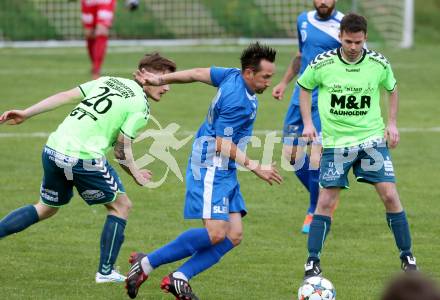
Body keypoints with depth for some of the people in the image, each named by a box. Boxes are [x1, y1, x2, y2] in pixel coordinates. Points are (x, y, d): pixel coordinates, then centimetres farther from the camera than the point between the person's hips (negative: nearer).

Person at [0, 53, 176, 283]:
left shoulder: (109, 81, 17)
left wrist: (26, 113, 9)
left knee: (46, 208, 27)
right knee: (121, 205, 14)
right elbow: (122, 150, -5)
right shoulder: (140, 107, -2)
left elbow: (66, 96, 10)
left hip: (52, 150, 7)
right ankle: (105, 271, 16)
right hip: (85, 159, -7)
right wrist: (137, 176, 12)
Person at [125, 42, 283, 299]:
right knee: (215, 232, -20)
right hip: (210, 168, -10)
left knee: (234, 236, 0)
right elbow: (223, 145, -20)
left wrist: (159, 80, 24)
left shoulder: (233, 76, 7)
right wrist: (255, 167, -15)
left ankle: (179, 278, -2)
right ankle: (147, 264, -9)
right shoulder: (237, 101, -21)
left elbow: (199, 73, 16)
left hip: (225, 171, 10)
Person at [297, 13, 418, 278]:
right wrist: (308, 123, 0)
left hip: (372, 139, 1)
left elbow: (392, 89, 15)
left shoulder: (379, 64, -6)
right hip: (336, 142, -1)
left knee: (390, 195, -7)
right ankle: (313, 263, 6)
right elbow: (304, 87, 9)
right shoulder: (322, 64, -10)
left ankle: (407, 257, 7)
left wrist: (392, 123, 5)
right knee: (326, 202, -4)